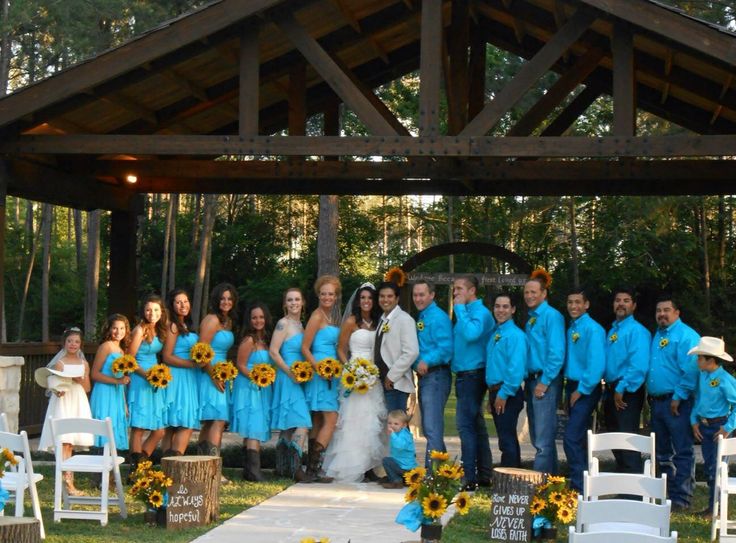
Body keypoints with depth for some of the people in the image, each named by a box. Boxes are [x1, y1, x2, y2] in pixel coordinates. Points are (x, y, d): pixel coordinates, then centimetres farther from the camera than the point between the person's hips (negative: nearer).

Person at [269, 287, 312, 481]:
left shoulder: (301, 325, 16)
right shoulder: (284, 323, -7)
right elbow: (273, 351, -12)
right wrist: (290, 372, -16)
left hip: (298, 379, 8)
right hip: (287, 379, -8)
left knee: (288, 426, 9)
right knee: (303, 423, -16)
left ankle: (283, 466, 13)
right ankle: (295, 466, -17)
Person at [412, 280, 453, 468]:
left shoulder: (438, 317, -11)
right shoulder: (420, 318, 18)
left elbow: (446, 348, -21)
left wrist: (427, 361, -28)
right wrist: (417, 364, 8)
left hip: (435, 377, -10)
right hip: (424, 378, 10)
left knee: (432, 428, -14)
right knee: (428, 429, 17)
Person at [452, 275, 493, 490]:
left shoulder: (480, 312, -12)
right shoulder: (466, 312, 17)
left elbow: (471, 334, -30)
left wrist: (459, 308, -20)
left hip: (472, 374, -10)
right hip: (465, 375, 10)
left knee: (466, 425, -13)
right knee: (476, 425, 13)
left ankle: (470, 478, -12)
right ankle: (483, 476, 19)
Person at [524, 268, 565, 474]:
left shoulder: (551, 316, -9)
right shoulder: (531, 318, 17)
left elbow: (557, 353, -16)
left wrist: (544, 382, -16)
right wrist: (528, 383, 14)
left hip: (546, 381, -9)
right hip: (532, 380, 9)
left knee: (543, 439, -9)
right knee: (537, 438, 13)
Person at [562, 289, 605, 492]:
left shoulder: (592, 329, -13)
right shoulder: (570, 329, 12)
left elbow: (596, 364, -19)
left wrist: (581, 390, -16)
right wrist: (569, 391, 11)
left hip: (586, 390, -9)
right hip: (572, 387, 9)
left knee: (572, 438, -14)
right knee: (579, 440, 14)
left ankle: (579, 487, -10)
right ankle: (582, 483, 22)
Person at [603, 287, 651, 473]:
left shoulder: (637, 331, -12)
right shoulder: (612, 331, 16)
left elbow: (639, 366, -21)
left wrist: (621, 390, -20)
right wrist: (609, 392, 13)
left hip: (627, 393, -9)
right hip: (612, 392, 9)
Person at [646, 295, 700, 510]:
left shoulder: (686, 336, -10)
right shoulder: (657, 335, 18)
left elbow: (690, 371, -17)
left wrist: (678, 397, -19)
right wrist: (651, 396, 16)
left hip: (676, 403, -9)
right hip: (657, 402, 9)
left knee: (682, 452, -4)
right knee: (662, 452, 14)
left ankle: (681, 498, -2)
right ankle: (666, 493, 22)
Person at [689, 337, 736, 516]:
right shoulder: (702, 376, 3)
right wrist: (694, 420, 6)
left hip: (719, 426, -7)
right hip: (704, 426, 7)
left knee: (716, 468, -4)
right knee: (708, 466, 13)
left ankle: (715, 507, 3)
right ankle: (714, 503, 24)